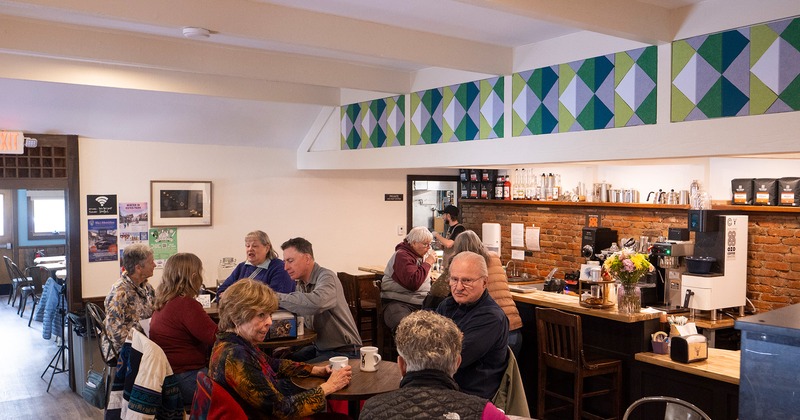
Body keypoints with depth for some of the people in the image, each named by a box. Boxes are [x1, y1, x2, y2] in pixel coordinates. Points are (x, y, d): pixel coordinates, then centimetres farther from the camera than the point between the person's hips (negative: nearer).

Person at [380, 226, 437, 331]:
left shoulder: (421, 255, 18)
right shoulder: (402, 256, -9)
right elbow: (413, 283, -21)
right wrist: (428, 263, -12)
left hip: (421, 303, 8)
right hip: (398, 302, -7)